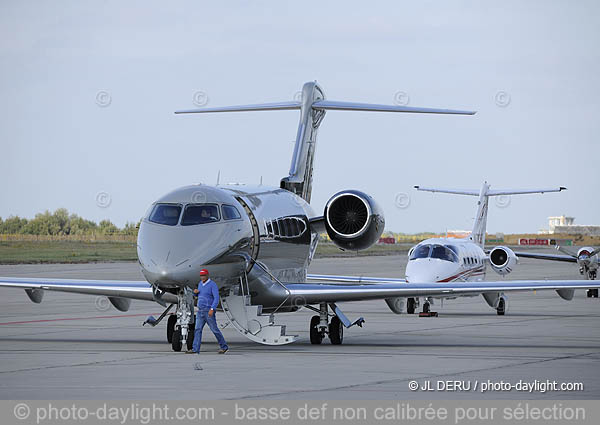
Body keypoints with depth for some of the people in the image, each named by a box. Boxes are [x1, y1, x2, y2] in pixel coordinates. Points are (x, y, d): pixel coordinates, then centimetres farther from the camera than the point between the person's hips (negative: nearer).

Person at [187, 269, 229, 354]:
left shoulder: (213, 285, -11)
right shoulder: (200, 283, 13)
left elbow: (216, 298, -18)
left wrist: (212, 309, -30)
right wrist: (195, 292, 3)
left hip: (209, 311, -7)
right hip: (200, 311, 7)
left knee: (214, 329, -1)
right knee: (197, 329, -3)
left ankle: (224, 347, 13)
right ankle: (195, 349, -8)